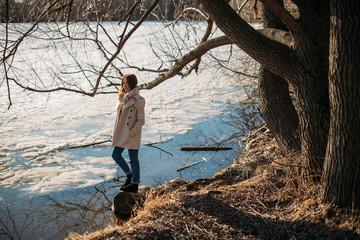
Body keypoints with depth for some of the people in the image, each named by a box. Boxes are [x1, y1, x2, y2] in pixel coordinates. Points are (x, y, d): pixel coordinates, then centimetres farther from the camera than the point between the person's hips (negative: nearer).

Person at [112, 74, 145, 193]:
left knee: (133, 159, 3)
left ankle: (134, 184, 17)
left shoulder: (138, 100, -14)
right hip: (121, 133, 8)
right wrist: (116, 132, 9)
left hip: (132, 134, -8)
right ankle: (129, 175, 31)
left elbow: (141, 120, -14)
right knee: (115, 155, 13)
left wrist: (131, 133, -18)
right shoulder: (122, 97, 9)